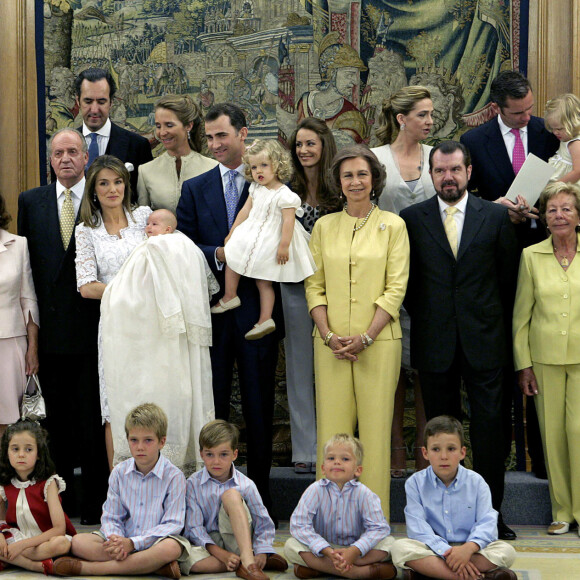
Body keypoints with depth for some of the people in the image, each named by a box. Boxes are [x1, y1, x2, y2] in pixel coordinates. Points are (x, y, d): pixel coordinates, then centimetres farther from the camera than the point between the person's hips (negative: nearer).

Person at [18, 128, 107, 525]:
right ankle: (59, 496, 22)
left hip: (91, 325, -3)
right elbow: (24, 260, 8)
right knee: (54, 417, 11)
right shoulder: (31, 202, 10)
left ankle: (95, 499, 12)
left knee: (93, 418, 2)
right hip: (50, 325, 3)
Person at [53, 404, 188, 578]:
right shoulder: (119, 473, 6)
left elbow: (173, 524, -12)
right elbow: (111, 518, 6)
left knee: (170, 548, -39)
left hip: (155, 540, -4)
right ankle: (155, 565, -27)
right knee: (78, 542, -19)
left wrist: (132, 543, -22)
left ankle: (88, 568, -31)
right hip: (122, 538, 4)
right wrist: (116, 540, -19)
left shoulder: (174, 476, -7)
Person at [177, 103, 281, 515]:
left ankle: (259, 493, 16)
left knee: (260, 409, 6)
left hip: (257, 314, -2)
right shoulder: (195, 189, 10)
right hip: (211, 312, 2)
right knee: (211, 406, 7)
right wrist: (218, 256, -13)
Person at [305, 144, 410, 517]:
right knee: (332, 429, 2)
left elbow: (396, 288, -2)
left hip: (378, 342, -2)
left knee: (376, 428, -1)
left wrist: (365, 337, -11)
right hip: (331, 343, 2)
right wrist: (328, 334, -6)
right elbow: (314, 286, 8)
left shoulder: (392, 225, 3)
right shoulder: (324, 226, 11)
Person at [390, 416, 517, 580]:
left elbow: (487, 523, -11)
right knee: (399, 548, -30)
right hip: (432, 550, -1)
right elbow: (417, 527, -13)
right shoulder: (415, 483, -2)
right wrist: (446, 552, -28)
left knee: (506, 551, -24)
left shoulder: (476, 482, 1)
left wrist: (469, 547, -32)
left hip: (469, 549, 1)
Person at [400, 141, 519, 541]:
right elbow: (406, 279, 11)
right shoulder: (412, 219, 5)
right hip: (435, 342, 1)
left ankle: (491, 512, 10)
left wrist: (498, 324, 10)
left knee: (490, 428, 0)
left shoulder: (497, 216, 4)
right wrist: (422, 317, 8)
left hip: (484, 341, 0)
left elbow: (509, 275, 9)